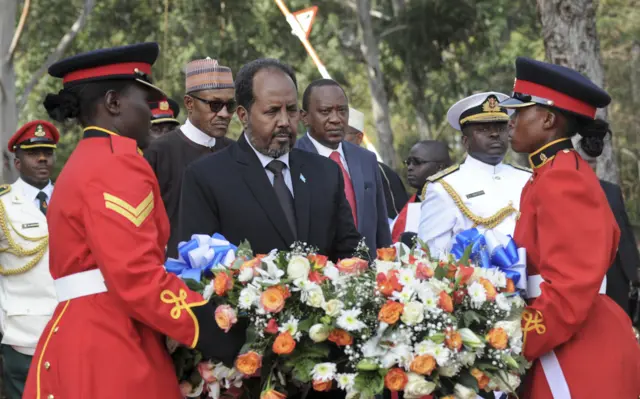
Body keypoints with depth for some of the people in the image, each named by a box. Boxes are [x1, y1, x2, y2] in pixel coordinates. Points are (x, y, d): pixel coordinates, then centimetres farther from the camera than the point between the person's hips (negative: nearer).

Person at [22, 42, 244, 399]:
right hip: (109, 351, -10)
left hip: (86, 342, 10)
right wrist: (215, 334, -18)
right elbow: (138, 277, -21)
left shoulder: (85, 162, 19)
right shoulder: (118, 164, -12)